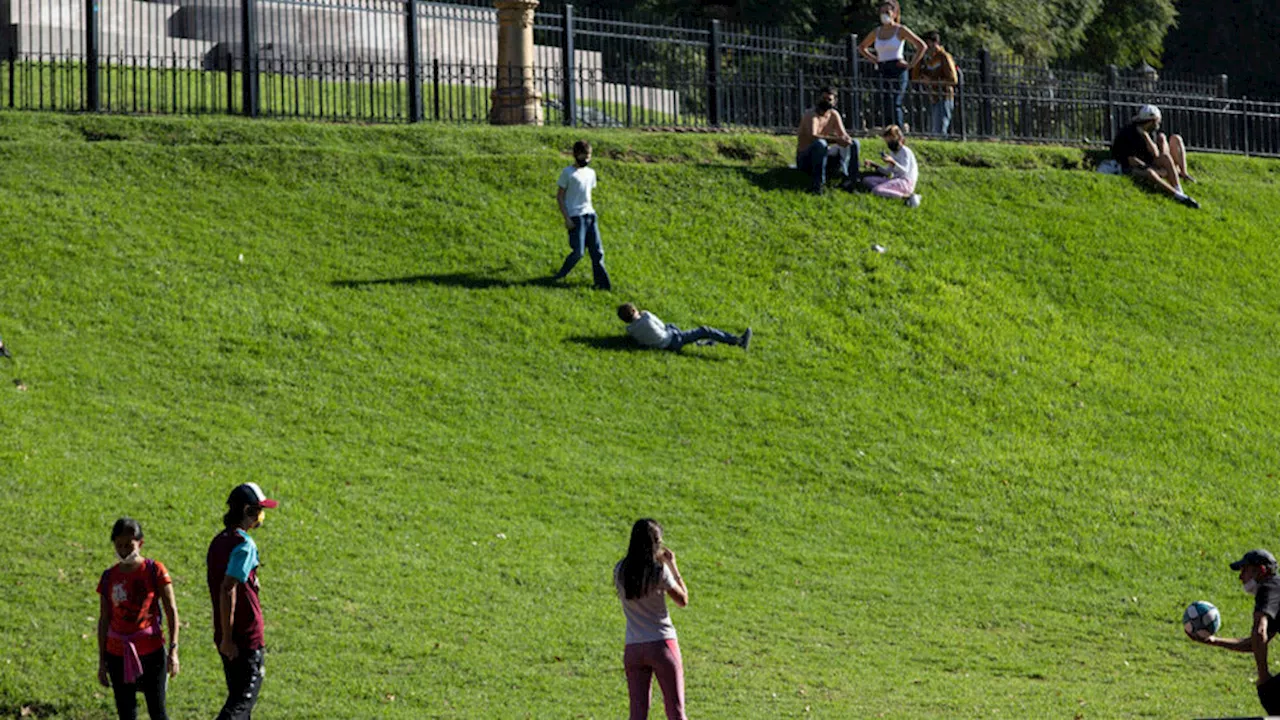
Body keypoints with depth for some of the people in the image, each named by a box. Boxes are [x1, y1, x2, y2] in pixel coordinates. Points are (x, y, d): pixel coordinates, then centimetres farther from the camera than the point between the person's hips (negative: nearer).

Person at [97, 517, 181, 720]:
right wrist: (102, 661, 9)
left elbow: (171, 611, -4)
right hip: (118, 655, 3)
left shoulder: (154, 570, -4)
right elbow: (104, 620, 10)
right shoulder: (110, 577, 5)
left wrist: (173, 650, -11)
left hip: (151, 652, -3)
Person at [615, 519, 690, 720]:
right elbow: (683, 600, -3)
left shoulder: (620, 570, 1)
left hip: (633, 649, 4)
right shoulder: (659, 572, -12)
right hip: (662, 645, -4)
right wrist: (673, 566, 4)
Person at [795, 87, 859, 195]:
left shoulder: (834, 114, 4)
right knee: (820, 143, -39)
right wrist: (836, 140, -46)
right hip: (805, 159, -7)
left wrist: (847, 139, -28)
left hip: (823, 156, 7)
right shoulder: (811, 116, -17)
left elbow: (843, 135, -1)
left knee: (853, 144, -4)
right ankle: (816, 185, -38)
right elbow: (812, 136, -35)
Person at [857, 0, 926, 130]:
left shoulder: (900, 30, -1)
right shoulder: (876, 32, 13)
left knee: (895, 104, -14)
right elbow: (862, 47, 28)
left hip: (897, 70, -5)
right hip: (882, 70, 5)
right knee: (885, 105, 2)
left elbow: (921, 46, -5)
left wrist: (911, 64, -9)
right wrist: (872, 59, 13)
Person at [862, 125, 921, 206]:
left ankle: (906, 197, -25)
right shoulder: (892, 152, 16)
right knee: (866, 180, 1)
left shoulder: (905, 152, -9)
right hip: (895, 180, 10)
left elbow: (904, 171, -18)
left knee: (876, 190, -29)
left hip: (906, 182, -10)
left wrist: (892, 162, -30)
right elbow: (888, 171, 20)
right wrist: (873, 165, 11)